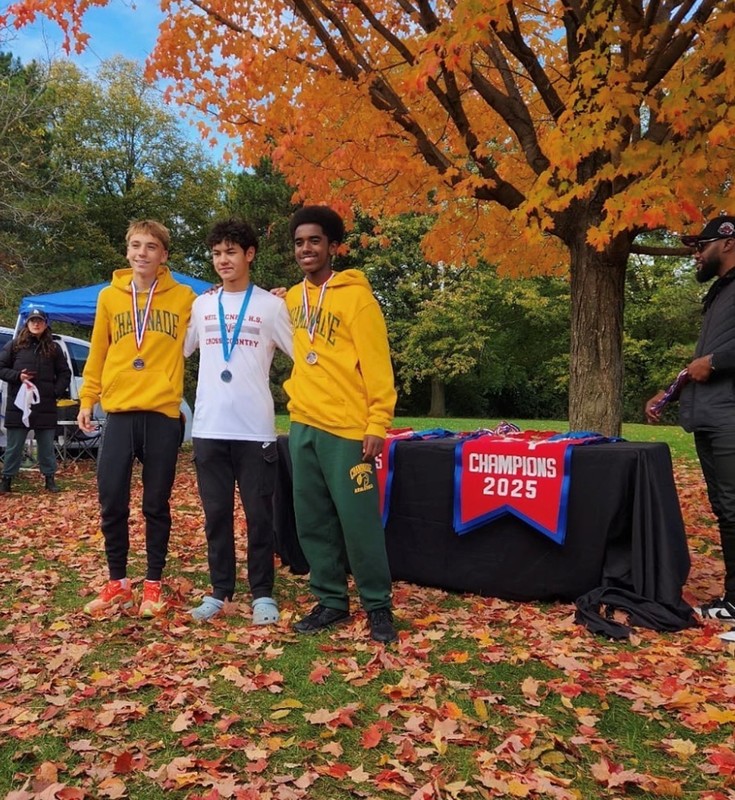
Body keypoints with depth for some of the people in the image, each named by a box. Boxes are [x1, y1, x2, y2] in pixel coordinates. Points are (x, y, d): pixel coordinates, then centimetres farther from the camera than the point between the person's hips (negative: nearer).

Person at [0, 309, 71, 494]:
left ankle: (50, 479, 18)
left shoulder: (53, 348, 8)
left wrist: (57, 392, -2)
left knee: (47, 446, 8)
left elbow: (65, 373, 12)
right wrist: (17, 376, -11)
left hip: (45, 405, 1)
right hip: (18, 404, -1)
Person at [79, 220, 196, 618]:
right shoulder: (109, 296, 9)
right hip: (119, 413, 2)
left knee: (156, 505, 6)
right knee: (111, 502, 4)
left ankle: (153, 584, 20)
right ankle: (117, 582, 21)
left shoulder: (183, 298, 3)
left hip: (163, 414, -2)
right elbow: (97, 354, 12)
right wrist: (87, 399, 9)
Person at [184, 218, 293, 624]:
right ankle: (220, 590, 22)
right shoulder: (201, 305, 12)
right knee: (216, 514, 9)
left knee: (259, 515, 3)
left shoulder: (271, 305, 3)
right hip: (209, 428, 3)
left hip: (255, 428, -3)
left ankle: (262, 593, 15)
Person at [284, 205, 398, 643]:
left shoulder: (355, 296, -7)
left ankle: (378, 605, 13)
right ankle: (332, 600, 23)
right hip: (303, 425, 6)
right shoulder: (291, 298, 12)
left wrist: (377, 425, -15)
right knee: (313, 520, 10)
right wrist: (296, 390, 13)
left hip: (346, 428, -6)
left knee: (359, 521, -3)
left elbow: (377, 365, -11)